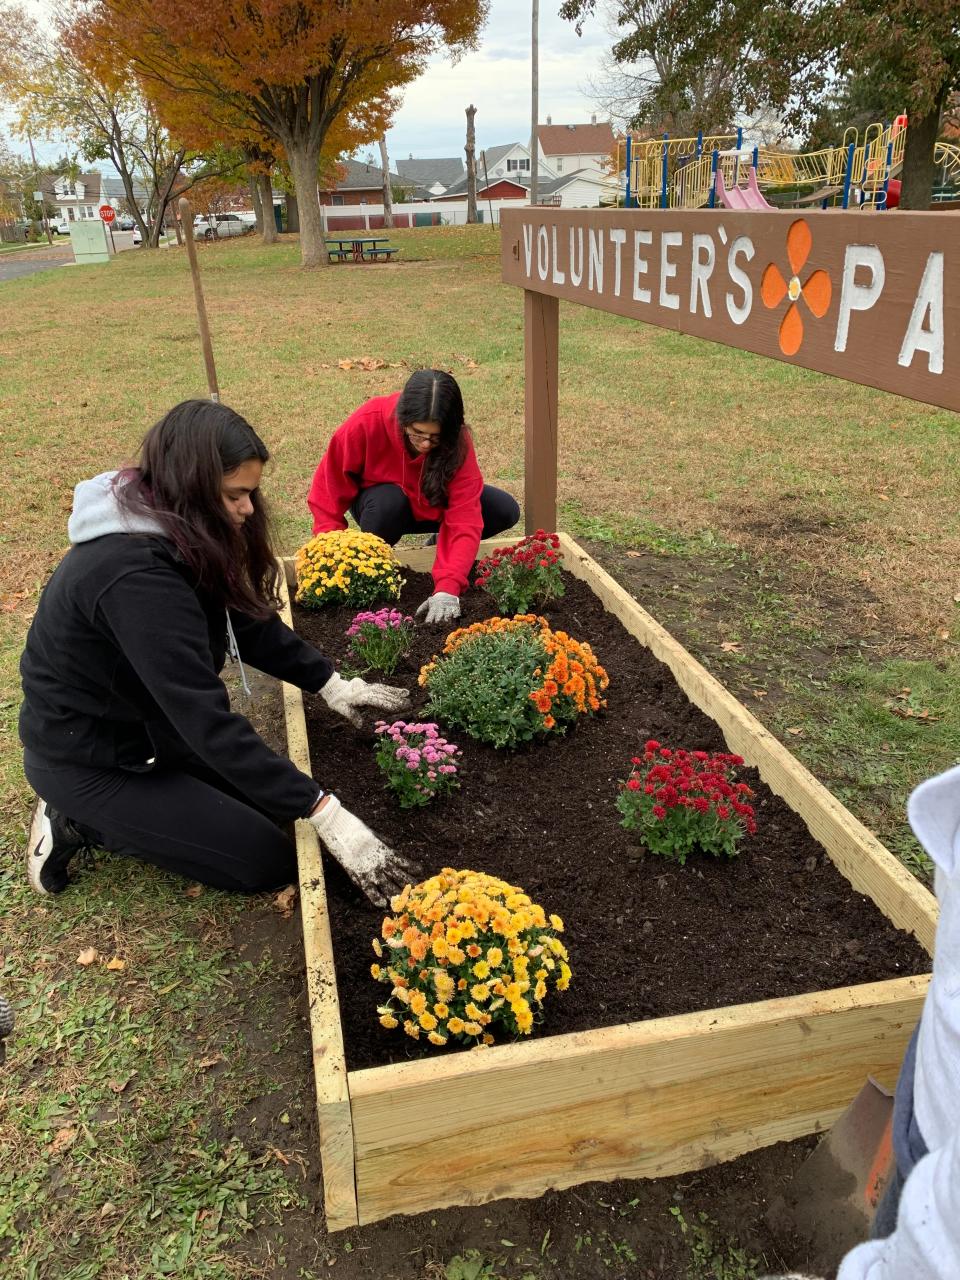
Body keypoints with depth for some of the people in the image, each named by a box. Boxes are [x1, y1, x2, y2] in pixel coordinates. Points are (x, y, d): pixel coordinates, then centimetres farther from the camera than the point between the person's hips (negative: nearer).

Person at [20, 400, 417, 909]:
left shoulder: (167, 533, -6)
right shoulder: (136, 576, -35)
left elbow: (248, 621, 5)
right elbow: (207, 721, -37)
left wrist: (330, 683, -1)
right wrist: (325, 813, -35)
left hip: (139, 724, 9)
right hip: (88, 760, -9)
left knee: (271, 793, 12)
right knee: (269, 862, -5)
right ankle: (80, 823, 3)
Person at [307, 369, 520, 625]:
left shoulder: (457, 441, -30)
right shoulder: (366, 423, -32)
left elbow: (465, 518, -37)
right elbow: (327, 491, -23)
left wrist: (447, 589, -49)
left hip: (432, 507, 2)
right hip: (380, 502, -2)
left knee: (506, 511, -19)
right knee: (389, 501, -39)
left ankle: (441, 549, 7)